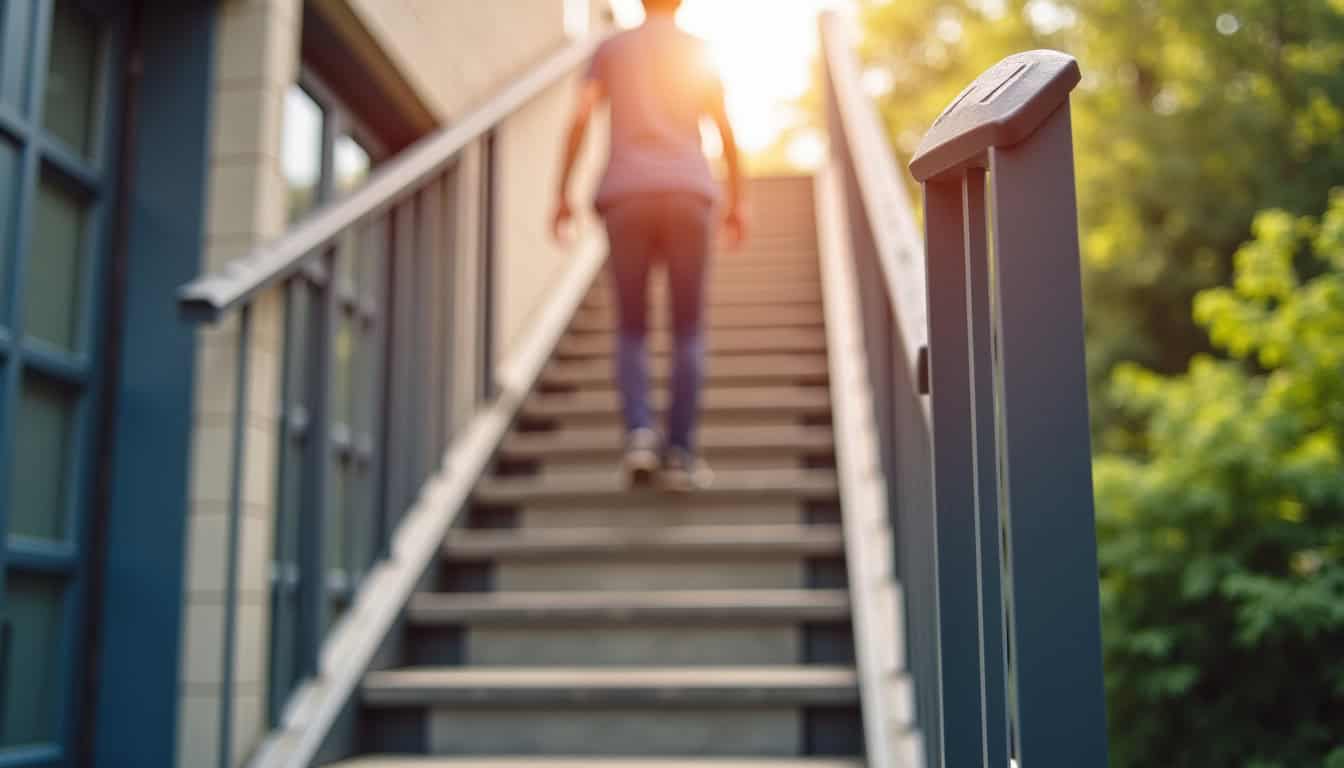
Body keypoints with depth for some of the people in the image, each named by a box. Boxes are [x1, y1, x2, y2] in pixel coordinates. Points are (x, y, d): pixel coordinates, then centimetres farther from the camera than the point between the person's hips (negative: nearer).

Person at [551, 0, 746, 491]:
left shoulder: (609, 50, 14)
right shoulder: (700, 53, 14)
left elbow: (580, 118, 2)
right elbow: (725, 129, 7)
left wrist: (562, 196, 3)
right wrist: (736, 201, 13)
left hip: (625, 197, 1)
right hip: (687, 193, 0)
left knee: (631, 328, 9)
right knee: (688, 329, 4)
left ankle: (639, 431, -13)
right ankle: (680, 452, -3)